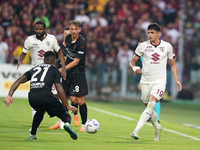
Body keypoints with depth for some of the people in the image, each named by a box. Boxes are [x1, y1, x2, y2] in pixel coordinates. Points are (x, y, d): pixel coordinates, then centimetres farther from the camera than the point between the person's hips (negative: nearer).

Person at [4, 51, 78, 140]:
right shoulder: (55, 70, 17)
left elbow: (18, 81, 18)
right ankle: (67, 123, -29)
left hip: (32, 97, 4)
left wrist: (9, 95, 12)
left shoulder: (34, 69, 30)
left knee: (40, 111, 37)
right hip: (45, 95, -4)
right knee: (64, 115, 7)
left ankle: (32, 135, 32)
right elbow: (59, 90, 4)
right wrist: (67, 106, 8)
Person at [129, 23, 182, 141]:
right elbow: (132, 61, 7)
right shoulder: (143, 46, 0)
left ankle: (136, 130, -29)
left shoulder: (167, 46, 1)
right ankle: (157, 127, 37)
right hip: (145, 81, 3)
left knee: (151, 104, -22)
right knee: (148, 107, 10)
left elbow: (173, 65, 13)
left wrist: (177, 80, 7)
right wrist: (135, 68, -15)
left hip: (160, 81, -3)